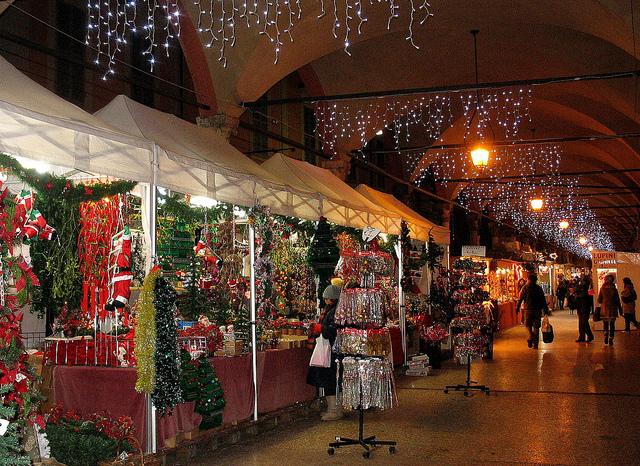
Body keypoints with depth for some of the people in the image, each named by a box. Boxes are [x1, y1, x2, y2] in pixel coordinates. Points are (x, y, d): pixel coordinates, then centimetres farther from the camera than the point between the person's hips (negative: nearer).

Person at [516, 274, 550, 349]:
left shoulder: (525, 288, -2)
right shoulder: (539, 288, 5)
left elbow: (520, 299, -4)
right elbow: (543, 300, 6)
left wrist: (517, 308, 5)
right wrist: (546, 310, 10)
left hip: (528, 309, -2)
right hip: (538, 310, 2)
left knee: (528, 324, 15)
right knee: (536, 326, 7)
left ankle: (531, 336, -11)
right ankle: (535, 344, 7)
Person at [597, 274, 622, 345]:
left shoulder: (602, 289, -5)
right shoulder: (614, 289, -9)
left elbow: (599, 300, 0)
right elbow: (617, 300, -4)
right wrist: (620, 309, 7)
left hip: (604, 309, 1)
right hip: (612, 309, -1)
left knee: (605, 324, 15)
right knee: (612, 325, 7)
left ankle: (606, 337, 1)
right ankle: (610, 340, 3)